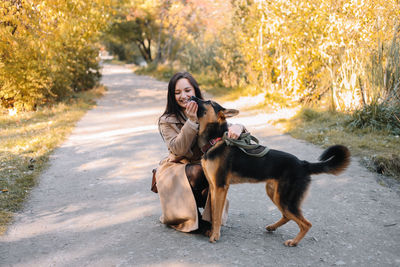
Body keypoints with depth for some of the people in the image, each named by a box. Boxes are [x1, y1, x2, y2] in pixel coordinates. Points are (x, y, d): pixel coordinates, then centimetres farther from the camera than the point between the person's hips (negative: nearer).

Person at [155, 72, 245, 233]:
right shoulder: (166, 121, -8)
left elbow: (224, 128, -11)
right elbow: (178, 149, -22)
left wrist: (236, 128, -36)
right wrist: (191, 121, -31)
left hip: (204, 167, 3)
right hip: (175, 169, -2)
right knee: (197, 172, -33)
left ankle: (209, 217, -7)